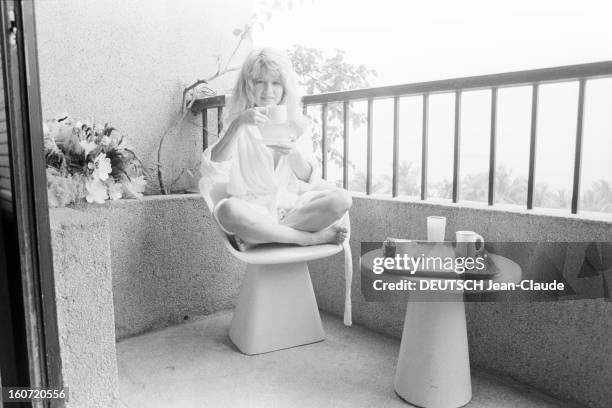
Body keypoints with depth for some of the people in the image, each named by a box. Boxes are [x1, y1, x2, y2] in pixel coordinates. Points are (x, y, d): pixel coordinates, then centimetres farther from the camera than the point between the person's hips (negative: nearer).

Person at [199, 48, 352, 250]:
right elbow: (212, 170, -12)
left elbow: (308, 179, 5)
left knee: (341, 199, -23)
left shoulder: (298, 124, 11)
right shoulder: (239, 124, 4)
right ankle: (314, 237, -24)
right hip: (253, 207, -2)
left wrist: (293, 153, -16)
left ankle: (261, 235, -20)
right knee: (227, 210, -37)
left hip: (292, 205, 3)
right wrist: (238, 125, -22)